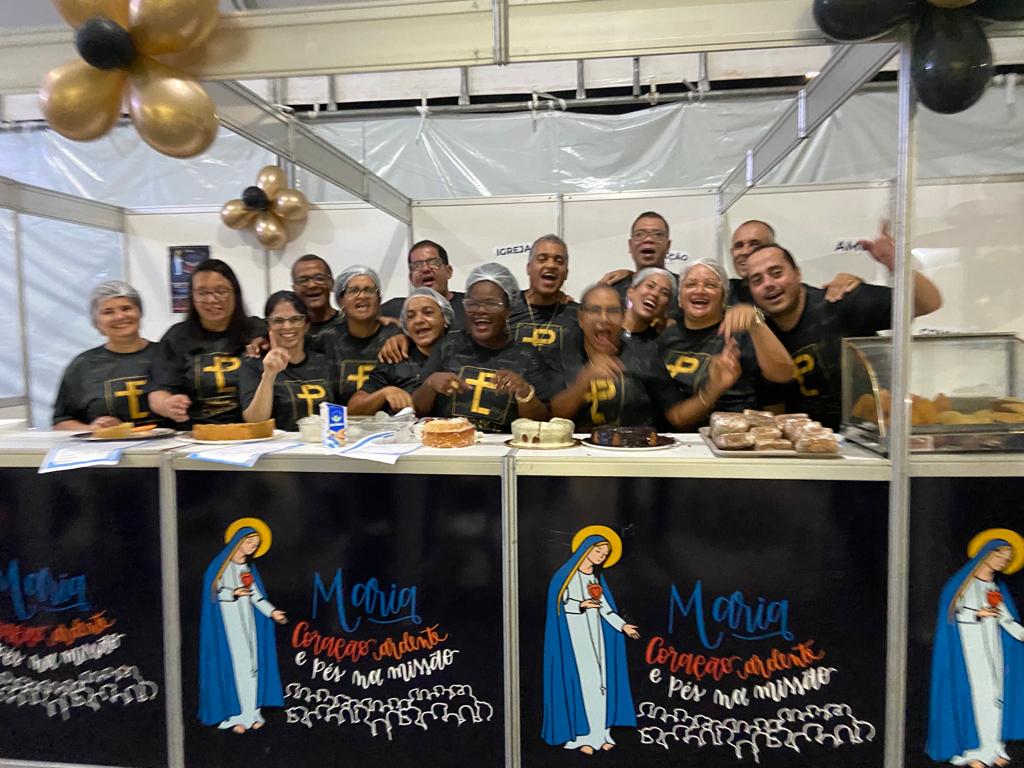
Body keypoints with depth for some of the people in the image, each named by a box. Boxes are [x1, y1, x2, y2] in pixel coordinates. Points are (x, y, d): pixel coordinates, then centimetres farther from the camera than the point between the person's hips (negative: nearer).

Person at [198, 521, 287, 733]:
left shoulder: (248, 568, 15)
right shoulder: (221, 564, -3)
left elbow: (256, 595, 10)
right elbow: (214, 591, -9)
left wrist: (272, 612, 0)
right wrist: (233, 593, -25)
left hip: (247, 620, 6)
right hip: (227, 619, -6)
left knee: (251, 663, 3)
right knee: (234, 664, -9)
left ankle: (251, 712, 9)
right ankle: (235, 715, -3)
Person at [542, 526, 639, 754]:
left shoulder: (596, 578, 13)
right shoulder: (567, 575, -6)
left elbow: (605, 608, 5)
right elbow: (560, 604, -10)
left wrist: (623, 626, -8)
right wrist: (581, 605, -26)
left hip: (595, 633, 6)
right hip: (574, 633, -6)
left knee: (599, 681, 4)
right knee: (580, 682, -8)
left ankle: (599, 733, 11)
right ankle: (582, 735, -2)